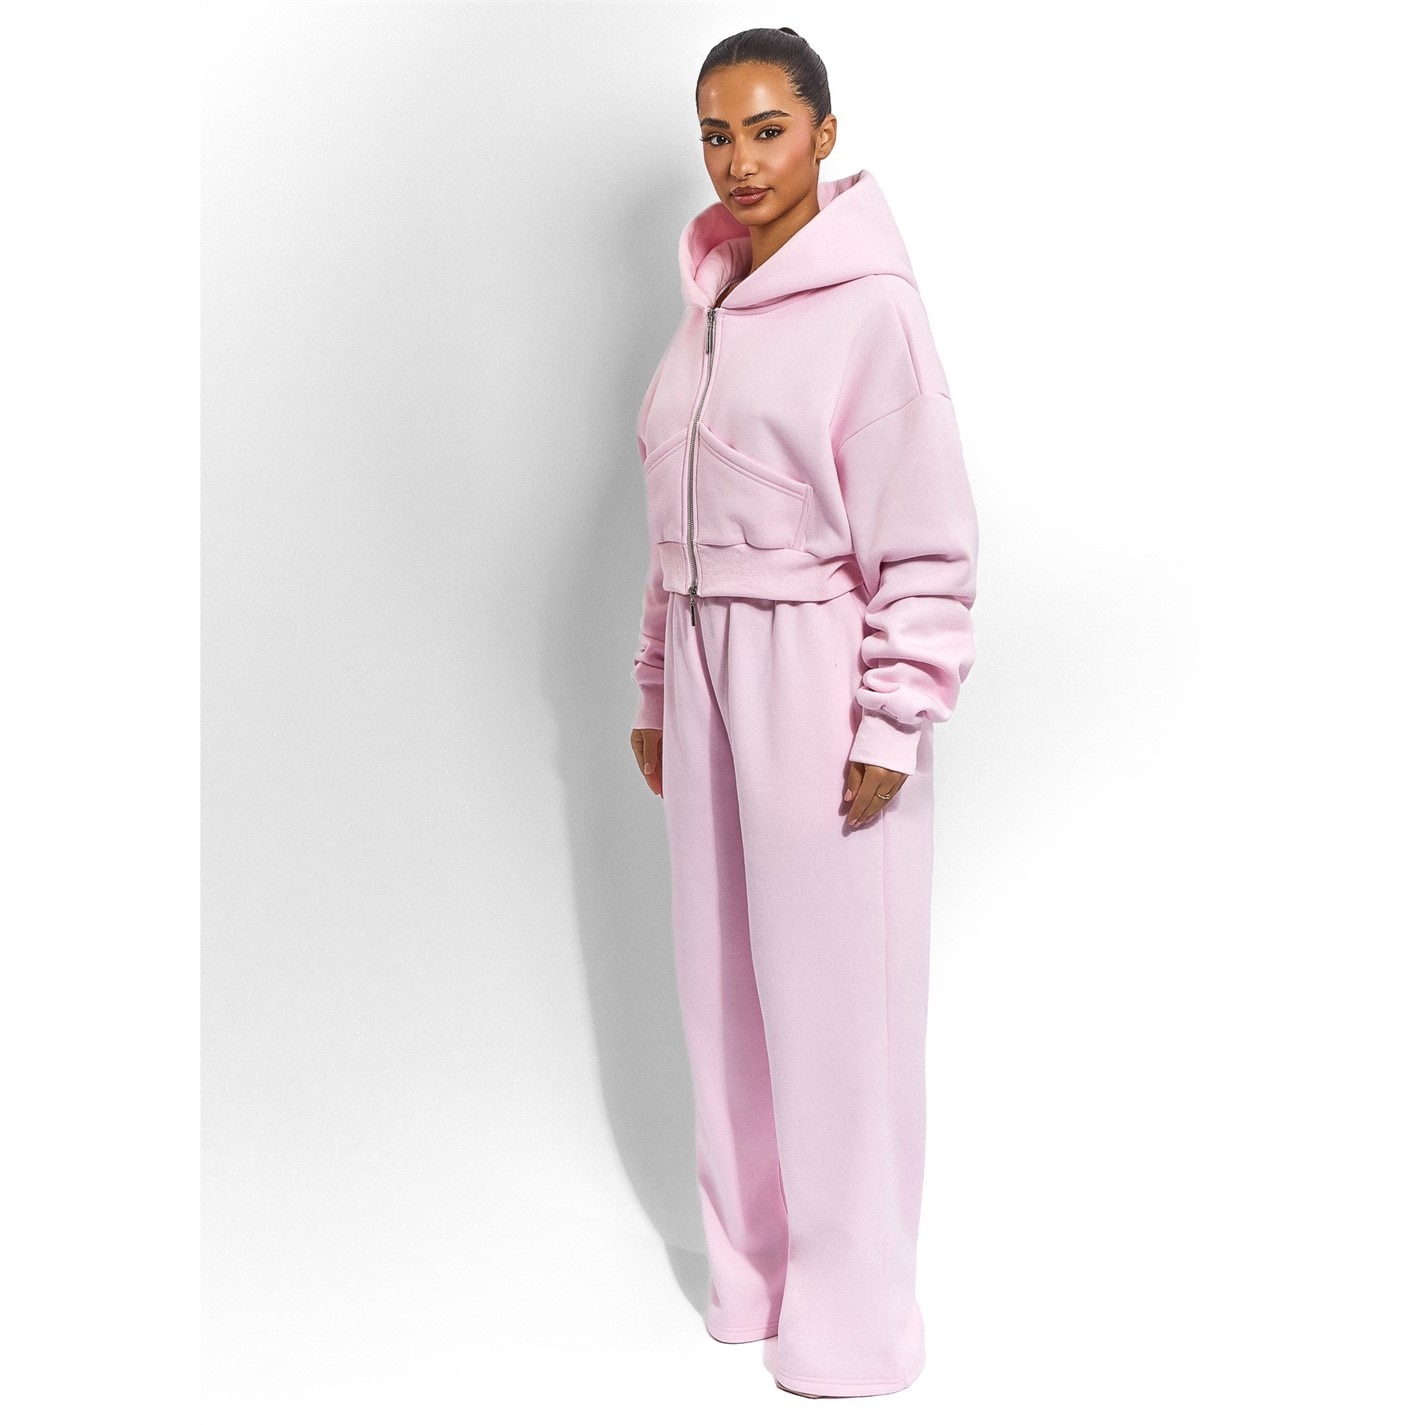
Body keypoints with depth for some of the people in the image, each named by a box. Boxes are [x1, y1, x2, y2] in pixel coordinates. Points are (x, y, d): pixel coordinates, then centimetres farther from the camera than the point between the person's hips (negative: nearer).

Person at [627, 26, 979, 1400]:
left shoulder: (869, 305, -10)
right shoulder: (709, 298, 12)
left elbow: (927, 539, -13)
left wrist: (891, 723, -15)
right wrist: (656, 690, 14)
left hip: (817, 674, -7)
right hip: (707, 668, 7)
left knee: (835, 994, 0)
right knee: (723, 978, 12)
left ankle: (852, 1311, 14)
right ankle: (752, 1263, 28)